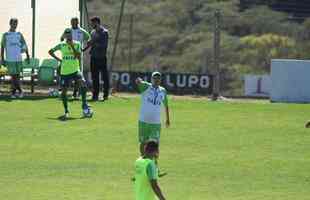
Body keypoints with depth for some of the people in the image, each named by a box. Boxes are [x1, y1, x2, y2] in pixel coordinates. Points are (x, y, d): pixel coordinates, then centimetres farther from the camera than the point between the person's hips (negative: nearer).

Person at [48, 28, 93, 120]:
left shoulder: (77, 44, -1)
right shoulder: (61, 45, 2)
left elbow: (78, 57, -13)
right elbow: (50, 52, 13)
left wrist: (72, 46, -20)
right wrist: (58, 59, 3)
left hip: (75, 70, -2)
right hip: (64, 72, 2)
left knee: (82, 83, -27)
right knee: (63, 91, -1)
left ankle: (84, 105, -18)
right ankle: (66, 111, 14)